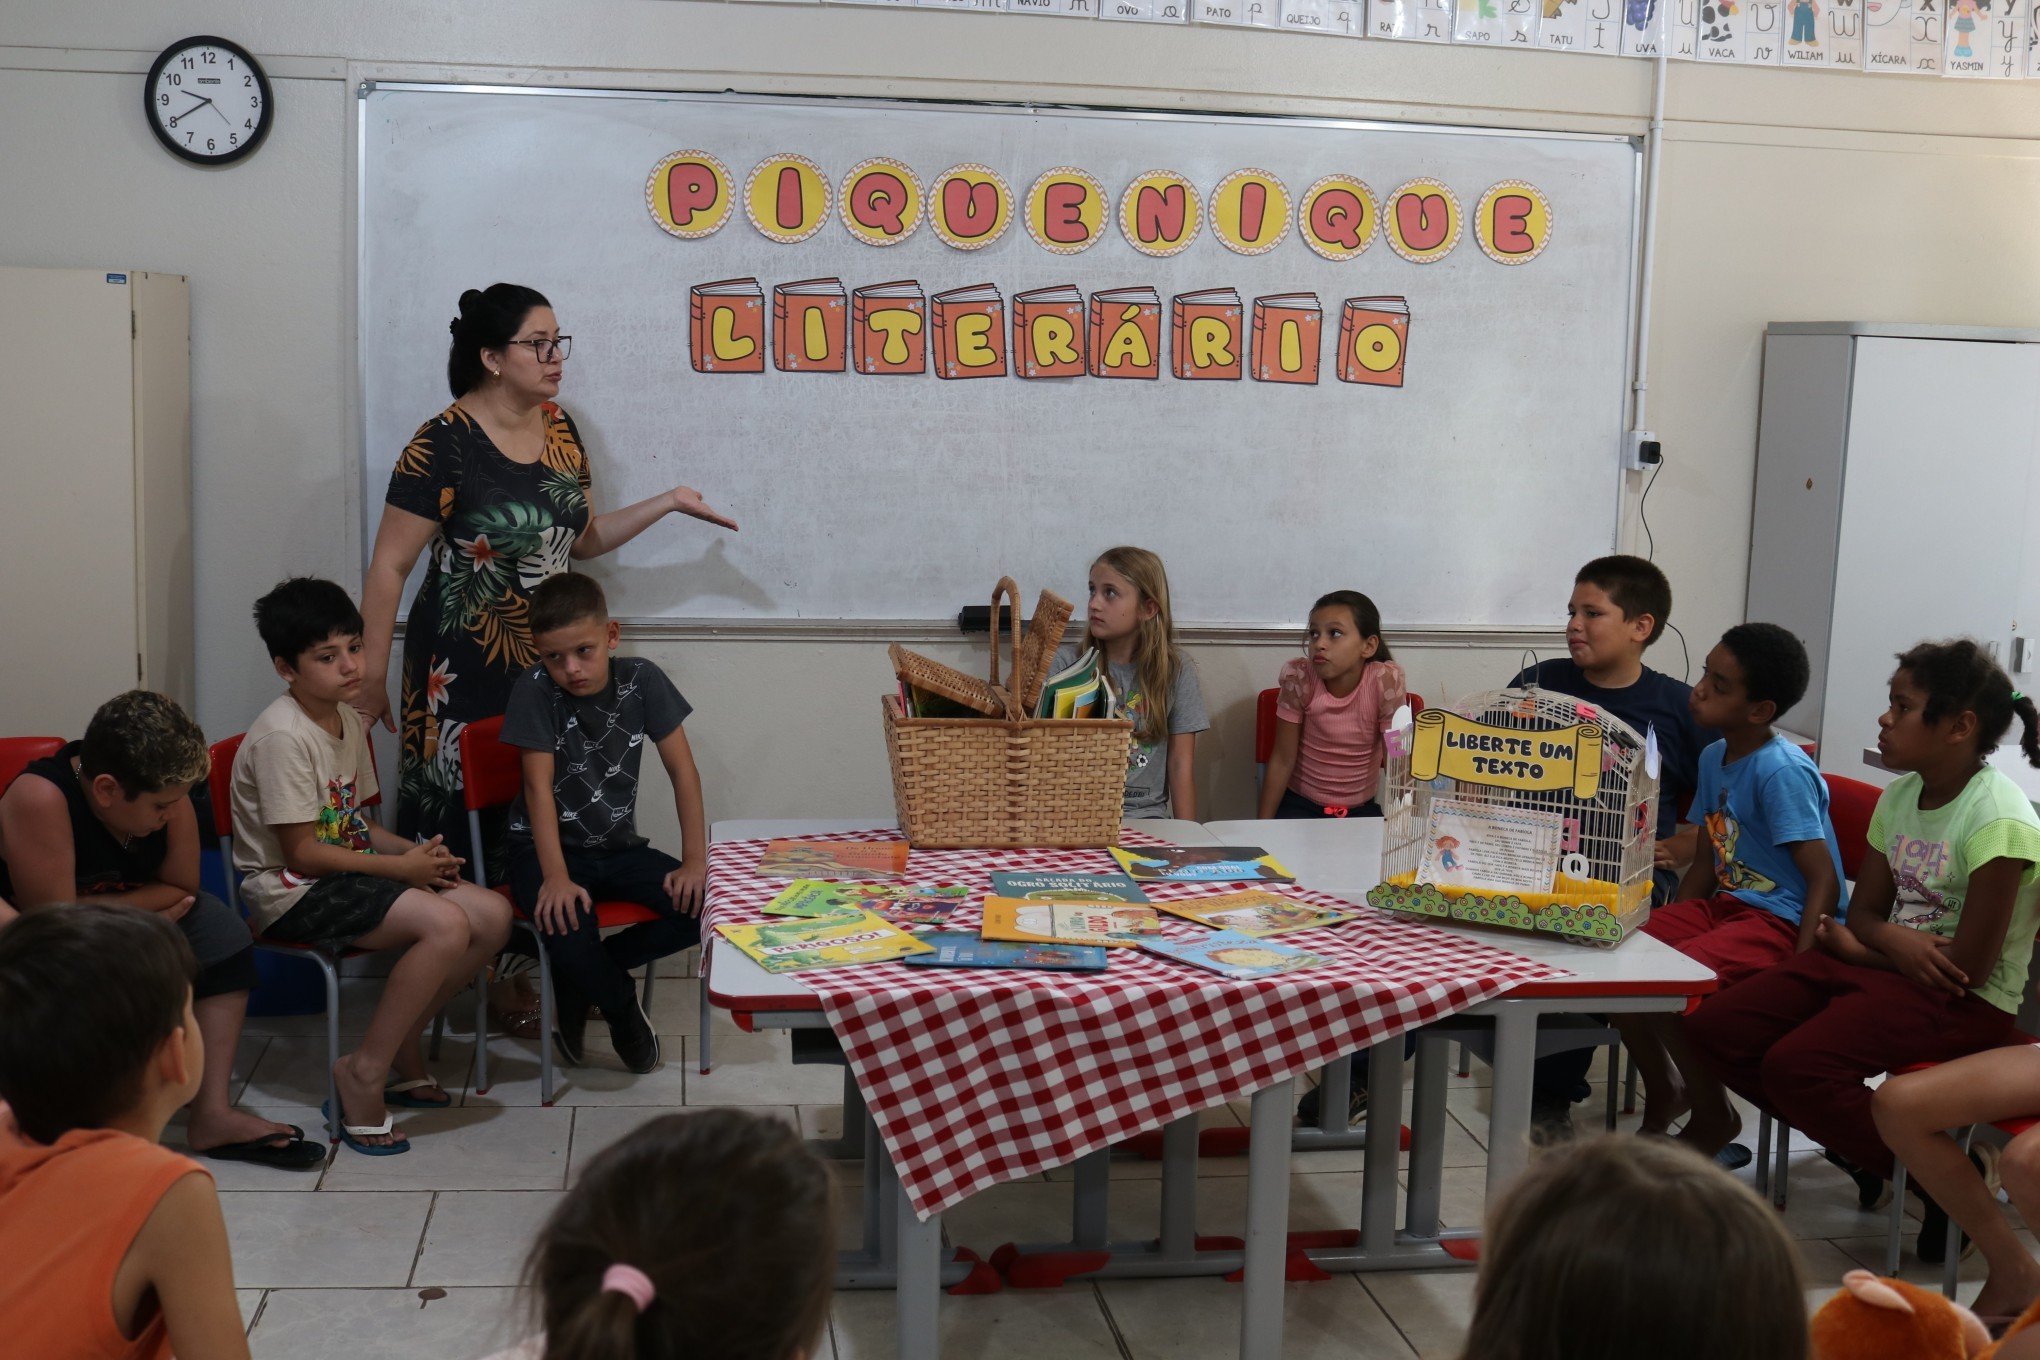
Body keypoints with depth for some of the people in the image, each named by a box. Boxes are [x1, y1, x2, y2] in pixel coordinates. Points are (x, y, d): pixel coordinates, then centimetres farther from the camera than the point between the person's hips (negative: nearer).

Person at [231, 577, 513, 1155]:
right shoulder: (282, 736, -17)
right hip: (292, 892, -9)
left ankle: (403, 1043, 8)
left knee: (493, 915, -7)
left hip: (347, 873, 9)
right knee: (445, 925, -28)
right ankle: (365, 1072, -15)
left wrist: (417, 850, -1)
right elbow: (302, 851, -18)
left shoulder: (347, 720, 11)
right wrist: (400, 867, -15)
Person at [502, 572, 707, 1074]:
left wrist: (695, 862, -14)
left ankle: (581, 979, 0)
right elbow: (538, 784, -19)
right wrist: (556, 878, -29)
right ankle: (624, 1012, -1)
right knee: (567, 923, -34)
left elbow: (683, 770, -6)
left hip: (617, 846, 4)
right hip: (544, 845, -4)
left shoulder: (641, 679, -7)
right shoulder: (536, 688, -14)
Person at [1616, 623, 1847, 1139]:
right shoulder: (1714, 758, 8)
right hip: (1727, 903, 9)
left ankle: (1712, 1116, -3)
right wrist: (1666, 928, 10)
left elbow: (1824, 884, -21)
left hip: (1783, 921, -9)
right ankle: (1664, 1091, 15)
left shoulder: (1782, 772, -19)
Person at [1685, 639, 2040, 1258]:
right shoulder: (1901, 795, 6)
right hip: (1886, 967, 9)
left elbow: (1969, 965, -20)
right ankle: (1857, 1145, 11)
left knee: (1795, 1065, -28)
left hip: (1966, 1003, -8)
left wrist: (1852, 947, -5)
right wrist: (1896, 941, -15)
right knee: (1714, 1029, -5)